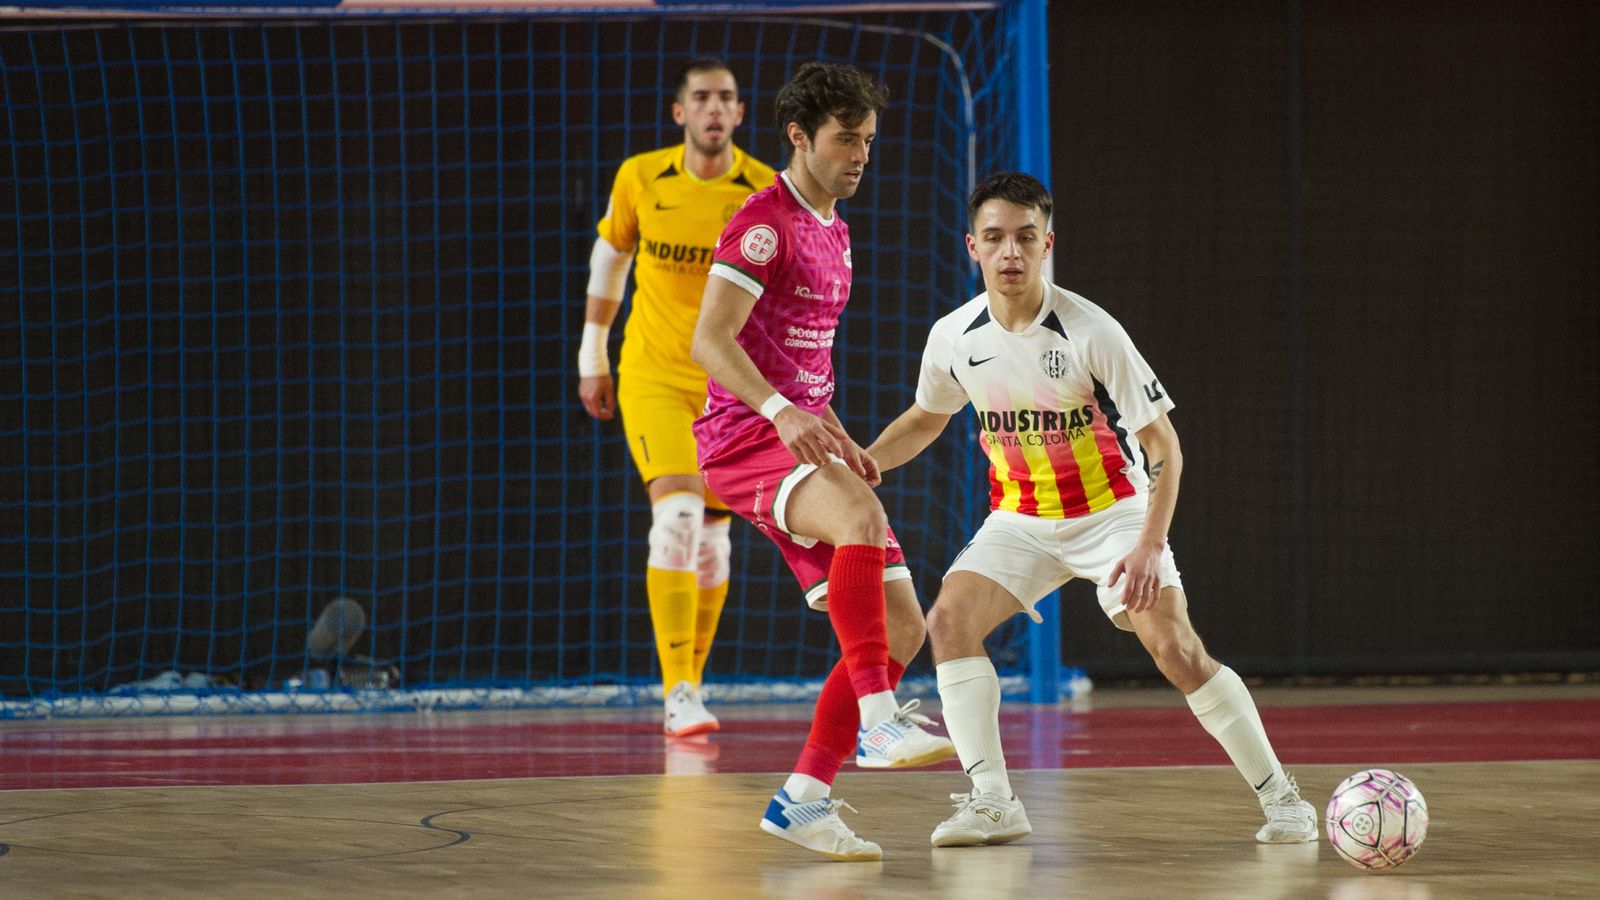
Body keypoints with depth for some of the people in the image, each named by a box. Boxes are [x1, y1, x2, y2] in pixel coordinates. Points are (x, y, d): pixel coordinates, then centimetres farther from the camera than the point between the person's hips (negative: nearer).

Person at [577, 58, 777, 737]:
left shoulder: (768, 193, -8)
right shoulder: (640, 179, -5)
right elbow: (609, 260, 11)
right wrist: (592, 355, 14)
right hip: (652, 375, -2)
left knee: (711, 534, 8)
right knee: (676, 514, -20)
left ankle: (691, 680, 27)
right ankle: (678, 696, -24)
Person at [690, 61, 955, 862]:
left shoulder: (833, 230, 19)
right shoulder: (765, 223, -9)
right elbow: (710, 340, -19)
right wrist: (781, 412, -32)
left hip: (800, 441, 9)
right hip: (742, 436, -9)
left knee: (902, 626, 0)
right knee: (861, 516, -38)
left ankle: (803, 797, 4)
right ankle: (878, 721, -41)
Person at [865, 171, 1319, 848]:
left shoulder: (1090, 332, -22)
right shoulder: (954, 338, -9)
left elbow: (1162, 442, -16)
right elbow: (927, 418, 14)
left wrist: (1151, 546, -25)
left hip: (1110, 512, -4)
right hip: (1019, 519, 4)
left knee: (1175, 649, -17)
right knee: (950, 620, -19)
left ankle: (1279, 794, -2)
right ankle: (992, 803, -14)